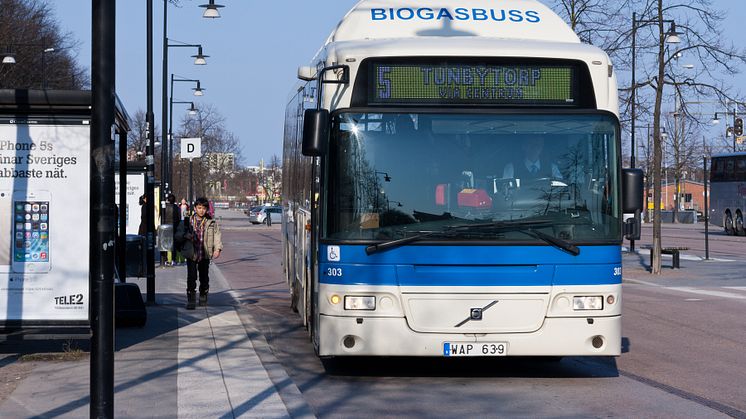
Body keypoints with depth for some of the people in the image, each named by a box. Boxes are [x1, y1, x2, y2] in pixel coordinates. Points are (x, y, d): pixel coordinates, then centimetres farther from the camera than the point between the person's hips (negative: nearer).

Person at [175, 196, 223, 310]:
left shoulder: (211, 222, 2)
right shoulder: (187, 221, 3)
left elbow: (217, 235, -3)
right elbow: (178, 235, 6)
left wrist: (217, 249, -17)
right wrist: (186, 235, -16)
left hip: (205, 255, 1)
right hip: (191, 254, -1)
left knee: (204, 278, 11)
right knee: (191, 277, -8)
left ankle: (203, 298, 29)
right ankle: (191, 301, -3)